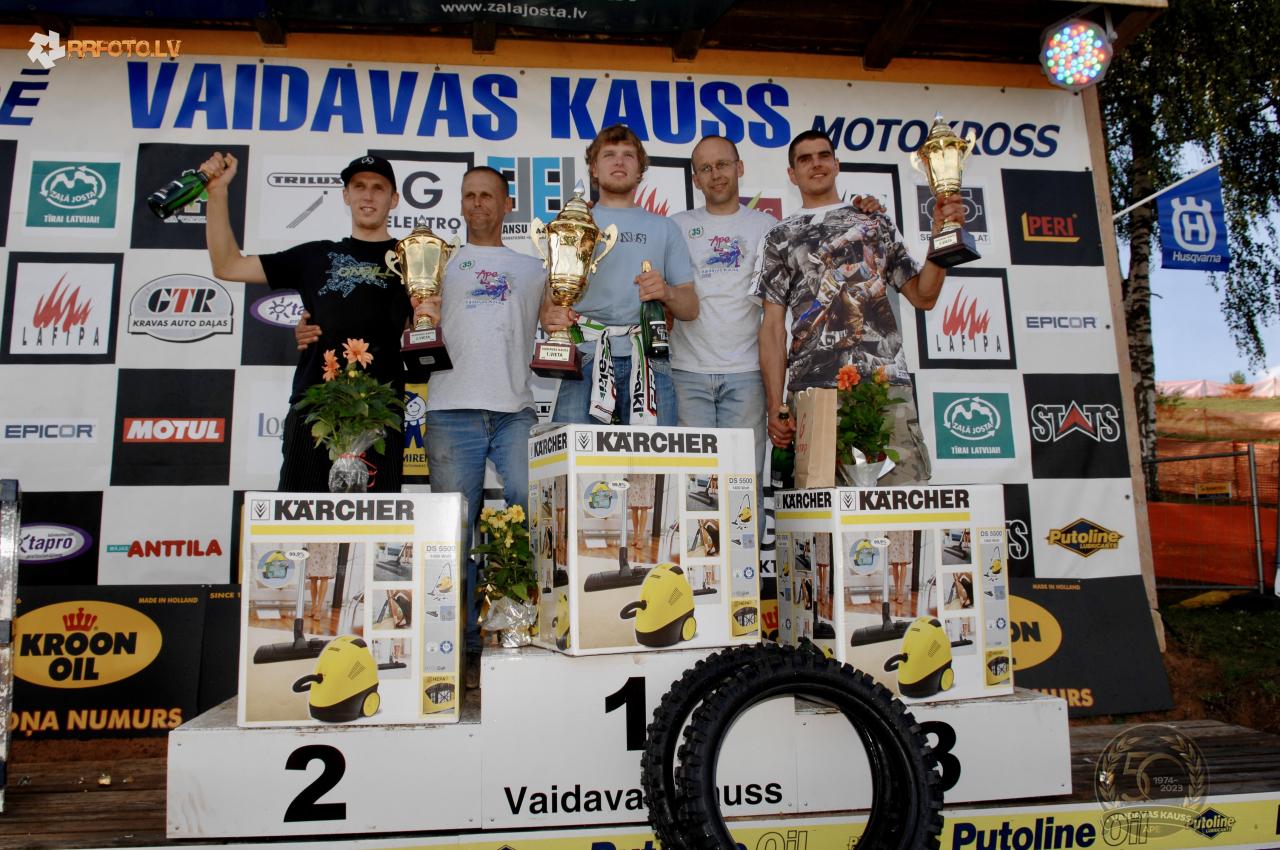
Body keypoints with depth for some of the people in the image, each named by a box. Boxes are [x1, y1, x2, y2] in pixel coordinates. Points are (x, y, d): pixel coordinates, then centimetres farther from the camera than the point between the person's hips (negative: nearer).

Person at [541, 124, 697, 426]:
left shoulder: (663, 228, 20)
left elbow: (691, 308, 15)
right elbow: (549, 298, 13)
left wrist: (667, 293, -7)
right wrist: (551, 317, -10)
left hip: (648, 359, 1)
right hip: (586, 358, 0)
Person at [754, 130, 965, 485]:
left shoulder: (876, 222, 21)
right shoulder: (780, 238, 15)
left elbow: (923, 296, 17)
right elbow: (773, 327, 7)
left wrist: (941, 234, 2)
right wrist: (775, 406, -3)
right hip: (813, 389, -1)